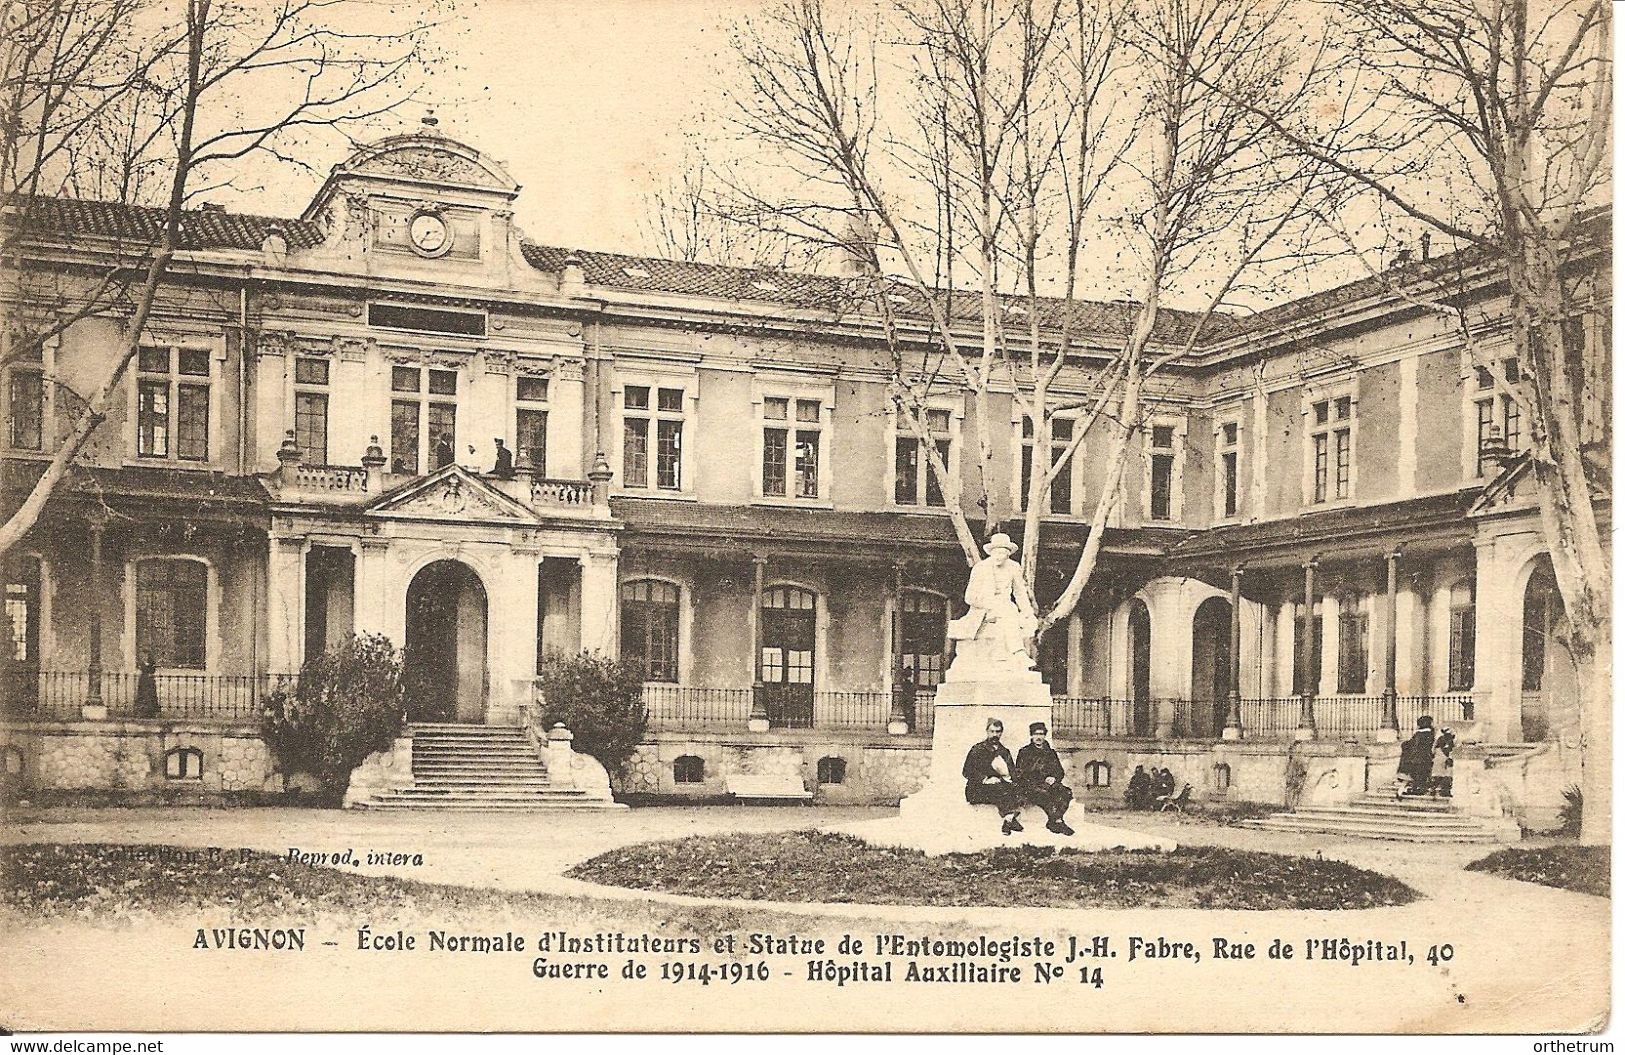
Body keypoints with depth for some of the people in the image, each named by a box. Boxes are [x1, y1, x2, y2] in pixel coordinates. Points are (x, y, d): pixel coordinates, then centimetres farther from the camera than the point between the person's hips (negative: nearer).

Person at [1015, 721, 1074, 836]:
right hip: (1030, 786, -4)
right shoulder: (1024, 752, 10)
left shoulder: (1050, 752, 22)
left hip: (1049, 783, 4)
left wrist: (1054, 778, -3)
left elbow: (1060, 771, 21)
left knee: (1065, 792, -27)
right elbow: (1019, 775, 3)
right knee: (1044, 794, -37)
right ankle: (1057, 822, -33)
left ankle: (1053, 823, -28)